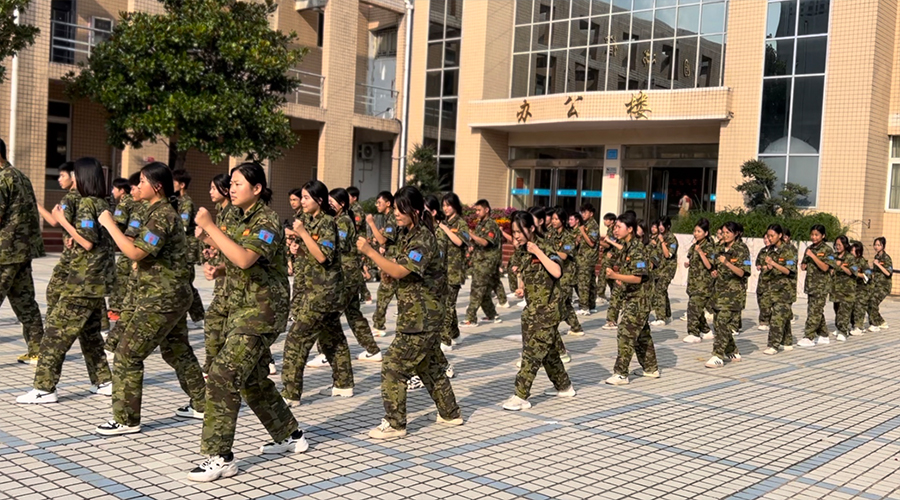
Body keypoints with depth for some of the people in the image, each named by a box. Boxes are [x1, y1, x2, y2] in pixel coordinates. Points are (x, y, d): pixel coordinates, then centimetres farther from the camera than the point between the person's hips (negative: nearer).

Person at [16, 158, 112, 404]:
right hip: (98, 281, 9)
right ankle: (103, 381, 19)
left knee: (56, 333, -5)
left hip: (81, 283, -9)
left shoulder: (87, 203, -13)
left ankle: (44, 388, -4)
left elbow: (87, 243, -18)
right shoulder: (104, 204, 12)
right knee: (90, 333, 16)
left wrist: (63, 221, -13)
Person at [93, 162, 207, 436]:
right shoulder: (160, 212, 14)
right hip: (173, 296, 11)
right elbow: (143, 249, 19)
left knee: (127, 355, -5)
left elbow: (135, 252, -25)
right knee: (177, 350, 20)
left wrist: (109, 224, -17)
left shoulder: (162, 215, -18)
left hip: (160, 300, -11)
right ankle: (200, 404, 31)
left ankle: (127, 419, 3)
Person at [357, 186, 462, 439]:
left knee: (393, 365, -8)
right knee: (429, 365, 19)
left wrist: (369, 251, -25)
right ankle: (450, 413, 31)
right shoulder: (408, 236, 13)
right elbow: (399, 269, 16)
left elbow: (399, 271, -25)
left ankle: (394, 424, 0)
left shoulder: (423, 238, -17)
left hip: (421, 316, -10)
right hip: (414, 314, 10)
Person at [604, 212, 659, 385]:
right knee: (642, 334, 17)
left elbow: (638, 278, -23)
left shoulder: (637, 249, -18)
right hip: (630, 298, 9)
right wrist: (619, 278, 3)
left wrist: (615, 276, -32)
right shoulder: (625, 246, 10)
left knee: (626, 334, -9)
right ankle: (651, 368, 28)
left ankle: (621, 374, -6)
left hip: (638, 299, -9)